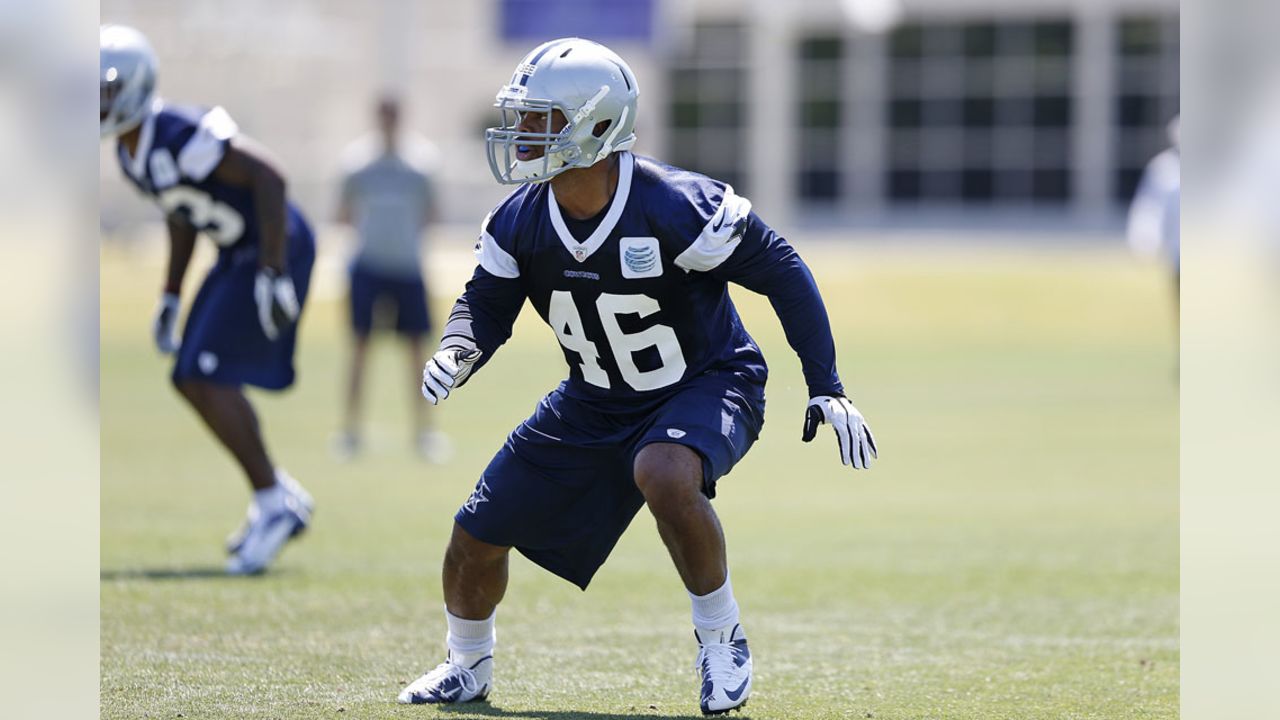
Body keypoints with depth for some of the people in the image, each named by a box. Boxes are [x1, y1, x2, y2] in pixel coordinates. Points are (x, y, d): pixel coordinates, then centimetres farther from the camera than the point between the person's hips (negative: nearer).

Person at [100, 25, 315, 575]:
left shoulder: (179, 136, -25)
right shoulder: (129, 152, 6)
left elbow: (269, 178, -27)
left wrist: (273, 275, -28)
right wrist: (170, 297, 19)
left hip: (274, 247, -10)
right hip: (239, 255, 10)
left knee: (208, 377, -15)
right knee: (193, 380, 10)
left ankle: (272, 505, -6)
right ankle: (281, 497, 19)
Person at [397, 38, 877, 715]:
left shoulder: (674, 208, -29)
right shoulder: (519, 222, -13)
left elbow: (782, 273, -19)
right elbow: (487, 303, 4)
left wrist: (826, 389, -19)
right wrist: (458, 353, -20)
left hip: (706, 386, -6)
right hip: (595, 403, 6)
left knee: (664, 475, -40)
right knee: (477, 535, 3)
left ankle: (722, 638, -16)